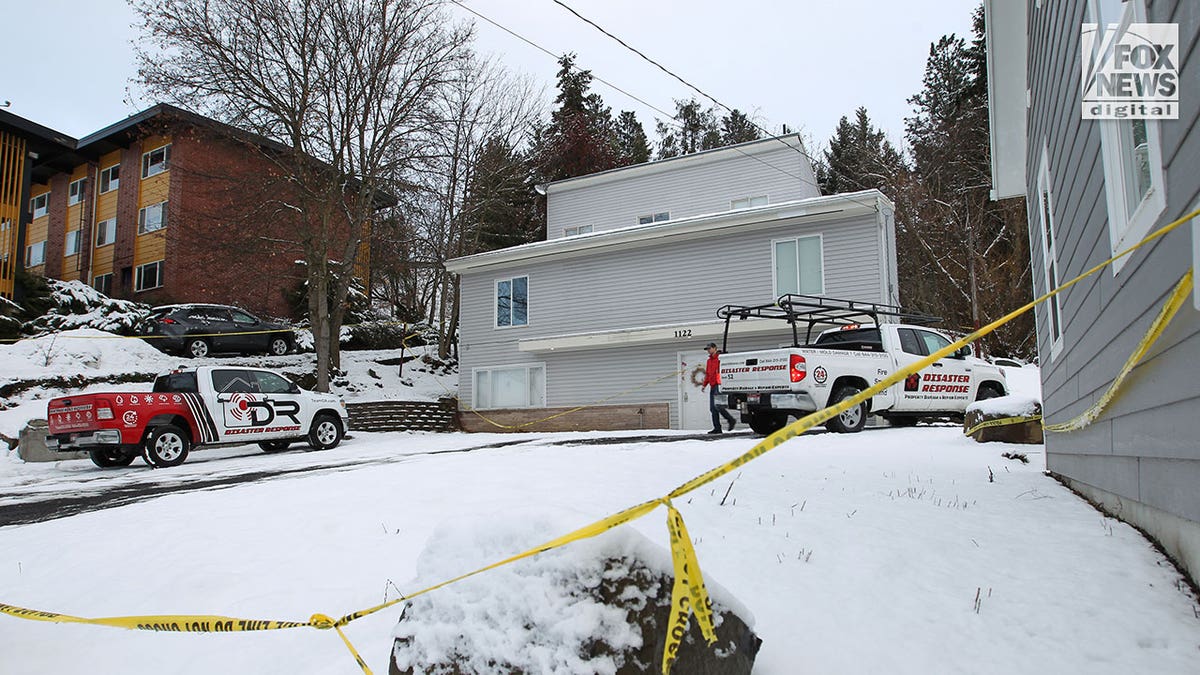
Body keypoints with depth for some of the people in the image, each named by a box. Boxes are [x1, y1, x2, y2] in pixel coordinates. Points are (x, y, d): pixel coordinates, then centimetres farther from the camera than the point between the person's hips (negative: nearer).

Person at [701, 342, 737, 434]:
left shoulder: (720, 357, -3)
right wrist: (704, 384, 17)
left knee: (717, 406, -17)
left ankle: (731, 420, -2)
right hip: (712, 386, 9)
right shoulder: (709, 360, 23)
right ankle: (717, 428, 6)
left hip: (718, 385, -9)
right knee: (713, 408, 4)